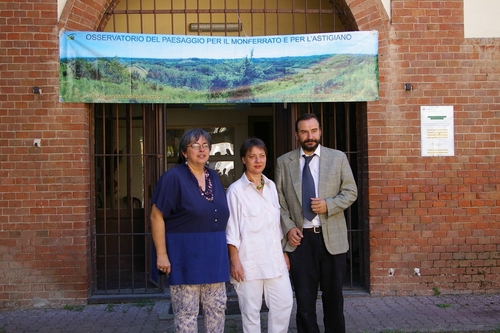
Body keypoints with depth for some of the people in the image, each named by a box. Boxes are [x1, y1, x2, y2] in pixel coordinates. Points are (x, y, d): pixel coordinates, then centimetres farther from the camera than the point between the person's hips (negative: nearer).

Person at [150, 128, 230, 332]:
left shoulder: (214, 177, 11)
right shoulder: (173, 177, -10)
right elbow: (157, 217, -12)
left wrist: (225, 250, 15)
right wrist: (162, 254, -16)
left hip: (214, 256, 7)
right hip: (185, 256, -6)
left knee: (217, 308, 13)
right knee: (186, 312, 3)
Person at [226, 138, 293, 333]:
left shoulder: (271, 186, 9)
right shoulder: (236, 190, -8)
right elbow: (232, 229, -8)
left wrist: (284, 252, 14)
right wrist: (234, 261, -10)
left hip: (274, 257, 5)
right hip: (249, 259, -5)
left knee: (284, 303, 7)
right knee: (251, 310, 4)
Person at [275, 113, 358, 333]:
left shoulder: (338, 158, 4)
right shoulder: (284, 162, 5)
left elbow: (351, 192, 3)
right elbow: (279, 200, 6)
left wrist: (328, 205, -13)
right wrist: (288, 227, -7)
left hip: (332, 237, 0)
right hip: (300, 238, 0)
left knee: (333, 297, 12)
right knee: (304, 300, 5)